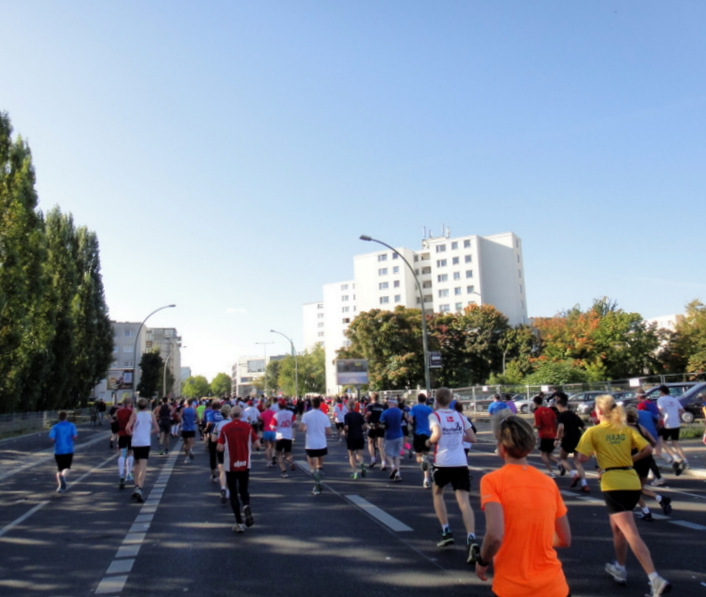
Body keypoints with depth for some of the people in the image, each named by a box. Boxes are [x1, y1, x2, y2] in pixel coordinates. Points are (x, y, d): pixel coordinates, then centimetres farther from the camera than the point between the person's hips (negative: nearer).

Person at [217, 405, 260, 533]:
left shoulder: (225, 428, -7)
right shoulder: (248, 426, -2)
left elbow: (220, 448, -11)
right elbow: (257, 444, -3)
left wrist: (219, 447, 11)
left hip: (230, 466, -1)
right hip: (245, 465, 1)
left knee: (233, 494, 8)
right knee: (244, 490, 18)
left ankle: (239, 523, 4)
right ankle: (246, 506, -12)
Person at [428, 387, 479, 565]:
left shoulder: (434, 416, -2)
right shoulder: (459, 416, 11)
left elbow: (437, 435, -20)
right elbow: (472, 438, 13)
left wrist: (429, 441, 0)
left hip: (442, 463, -3)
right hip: (461, 463, 3)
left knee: (437, 493, 23)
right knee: (464, 501, -4)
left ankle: (446, 532, 19)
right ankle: (471, 539, -23)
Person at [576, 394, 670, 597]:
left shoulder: (593, 432, -4)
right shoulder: (627, 429, 8)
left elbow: (582, 458, -10)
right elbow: (647, 449, 0)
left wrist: (594, 452, 11)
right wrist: (630, 459, 14)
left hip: (613, 485, -6)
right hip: (633, 482, 6)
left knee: (631, 533, -9)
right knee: (617, 527, 24)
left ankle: (655, 579, -19)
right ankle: (619, 568, 36)